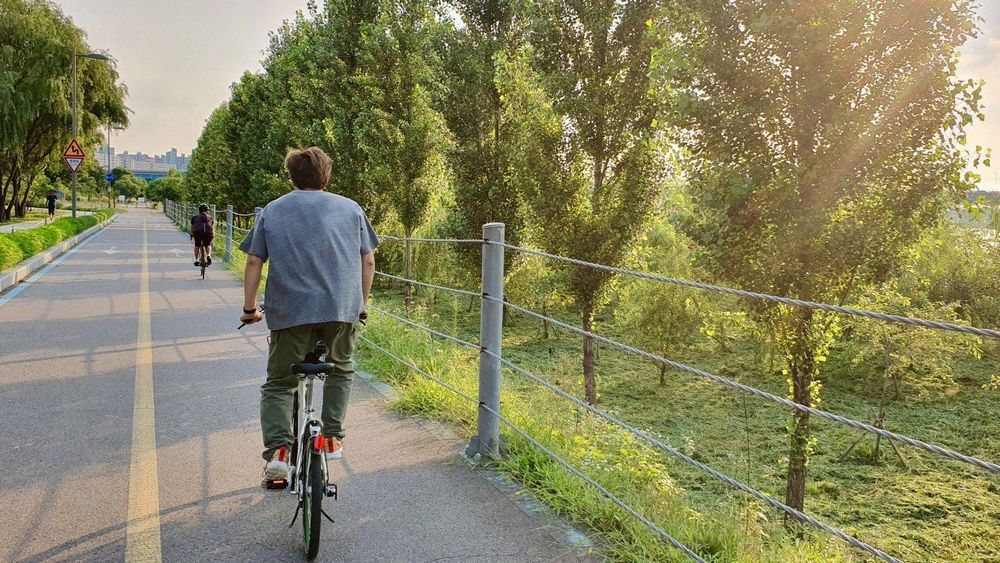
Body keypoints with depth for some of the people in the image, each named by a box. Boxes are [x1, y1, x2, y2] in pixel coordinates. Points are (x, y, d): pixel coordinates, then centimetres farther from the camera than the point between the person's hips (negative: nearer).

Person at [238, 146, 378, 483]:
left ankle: (277, 451, -5)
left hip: (290, 311, 0)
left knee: (278, 383, 12)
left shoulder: (272, 211, 11)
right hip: (342, 308, 1)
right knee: (341, 370, 25)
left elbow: (254, 261, 5)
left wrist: (249, 308, 13)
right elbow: (368, 260, 9)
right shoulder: (350, 208, 11)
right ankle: (333, 438, 19)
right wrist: (361, 303, 20)